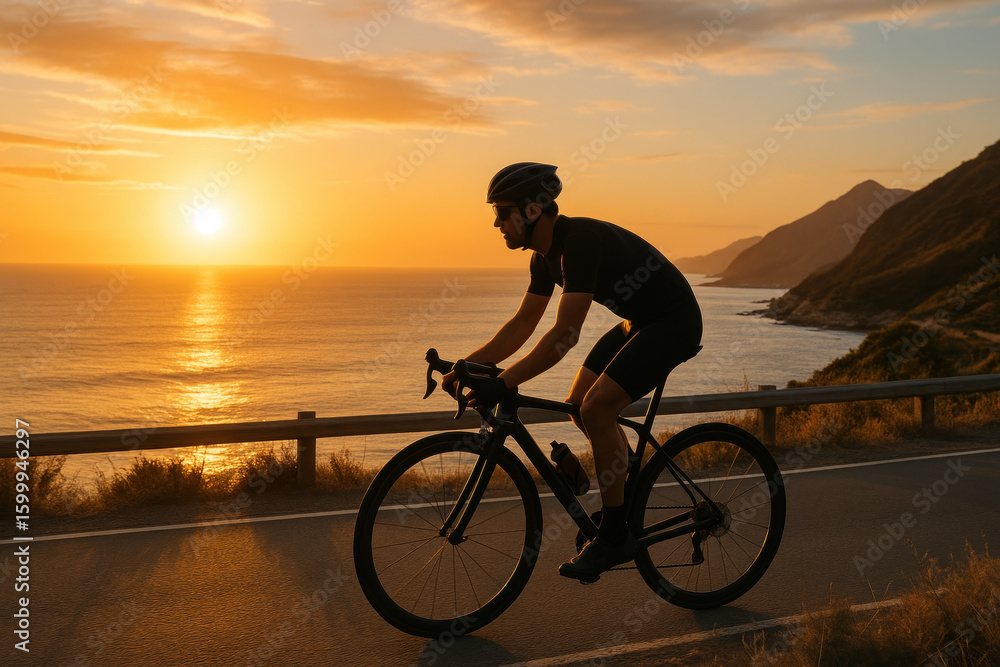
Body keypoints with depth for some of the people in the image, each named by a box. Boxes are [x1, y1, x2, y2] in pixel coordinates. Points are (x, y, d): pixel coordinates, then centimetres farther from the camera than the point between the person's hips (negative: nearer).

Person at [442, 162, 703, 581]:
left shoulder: (581, 241, -28)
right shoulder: (546, 254, 2)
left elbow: (565, 334, -34)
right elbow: (523, 323, 8)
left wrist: (504, 382, -33)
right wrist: (468, 365, -1)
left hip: (675, 323, -10)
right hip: (638, 322, 10)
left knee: (596, 408, -19)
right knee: (579, 407, 5)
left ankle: (614, 537, -8)